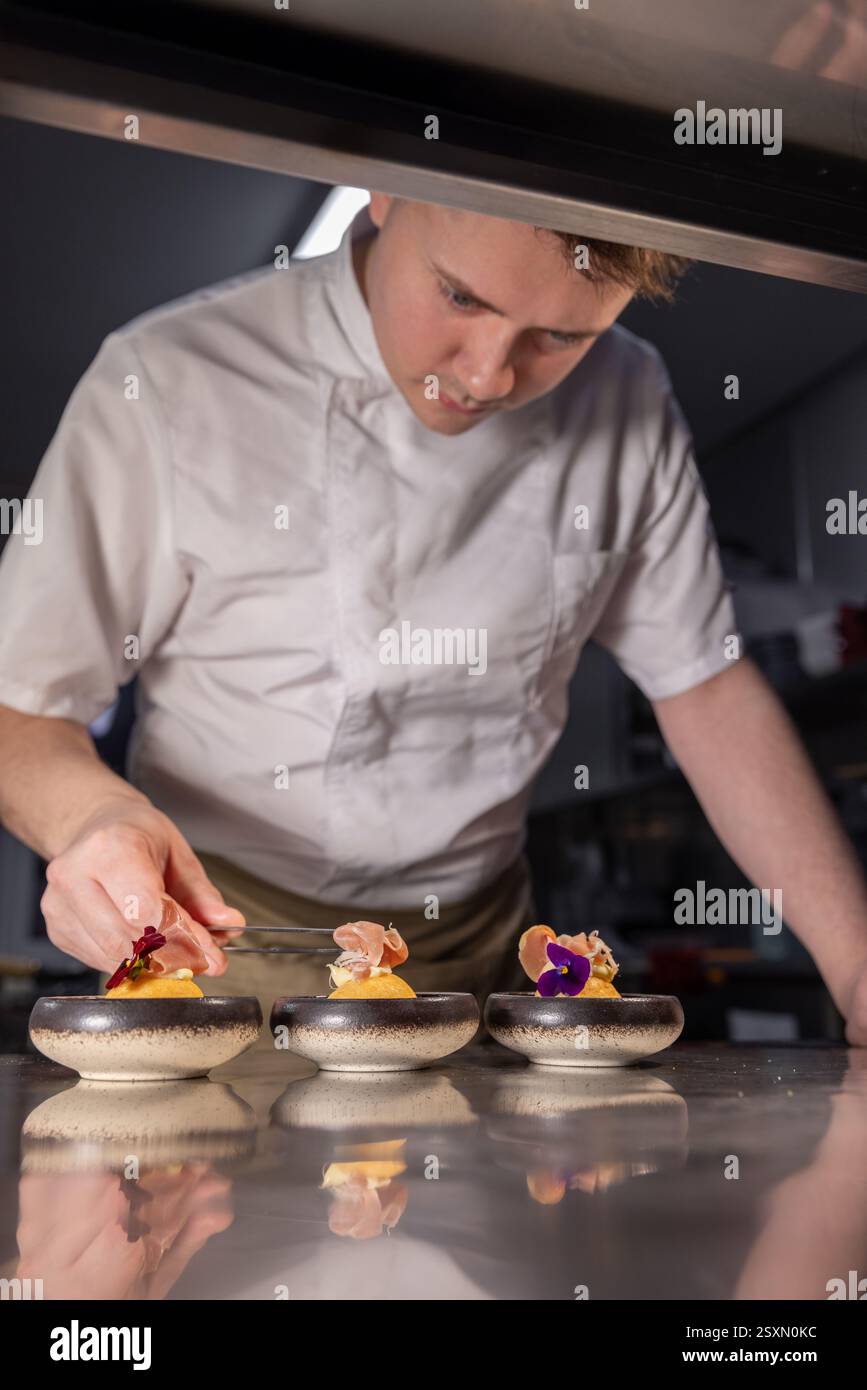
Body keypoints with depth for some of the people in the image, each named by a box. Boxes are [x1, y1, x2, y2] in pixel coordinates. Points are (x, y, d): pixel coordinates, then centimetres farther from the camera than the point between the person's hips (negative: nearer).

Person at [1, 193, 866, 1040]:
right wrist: (91, 814, -34)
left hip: (481, 947, 3)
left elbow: (706, 687, 1)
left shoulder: (626, 403, -4)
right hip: (225, 939, -2)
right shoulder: (165, 384, -17)